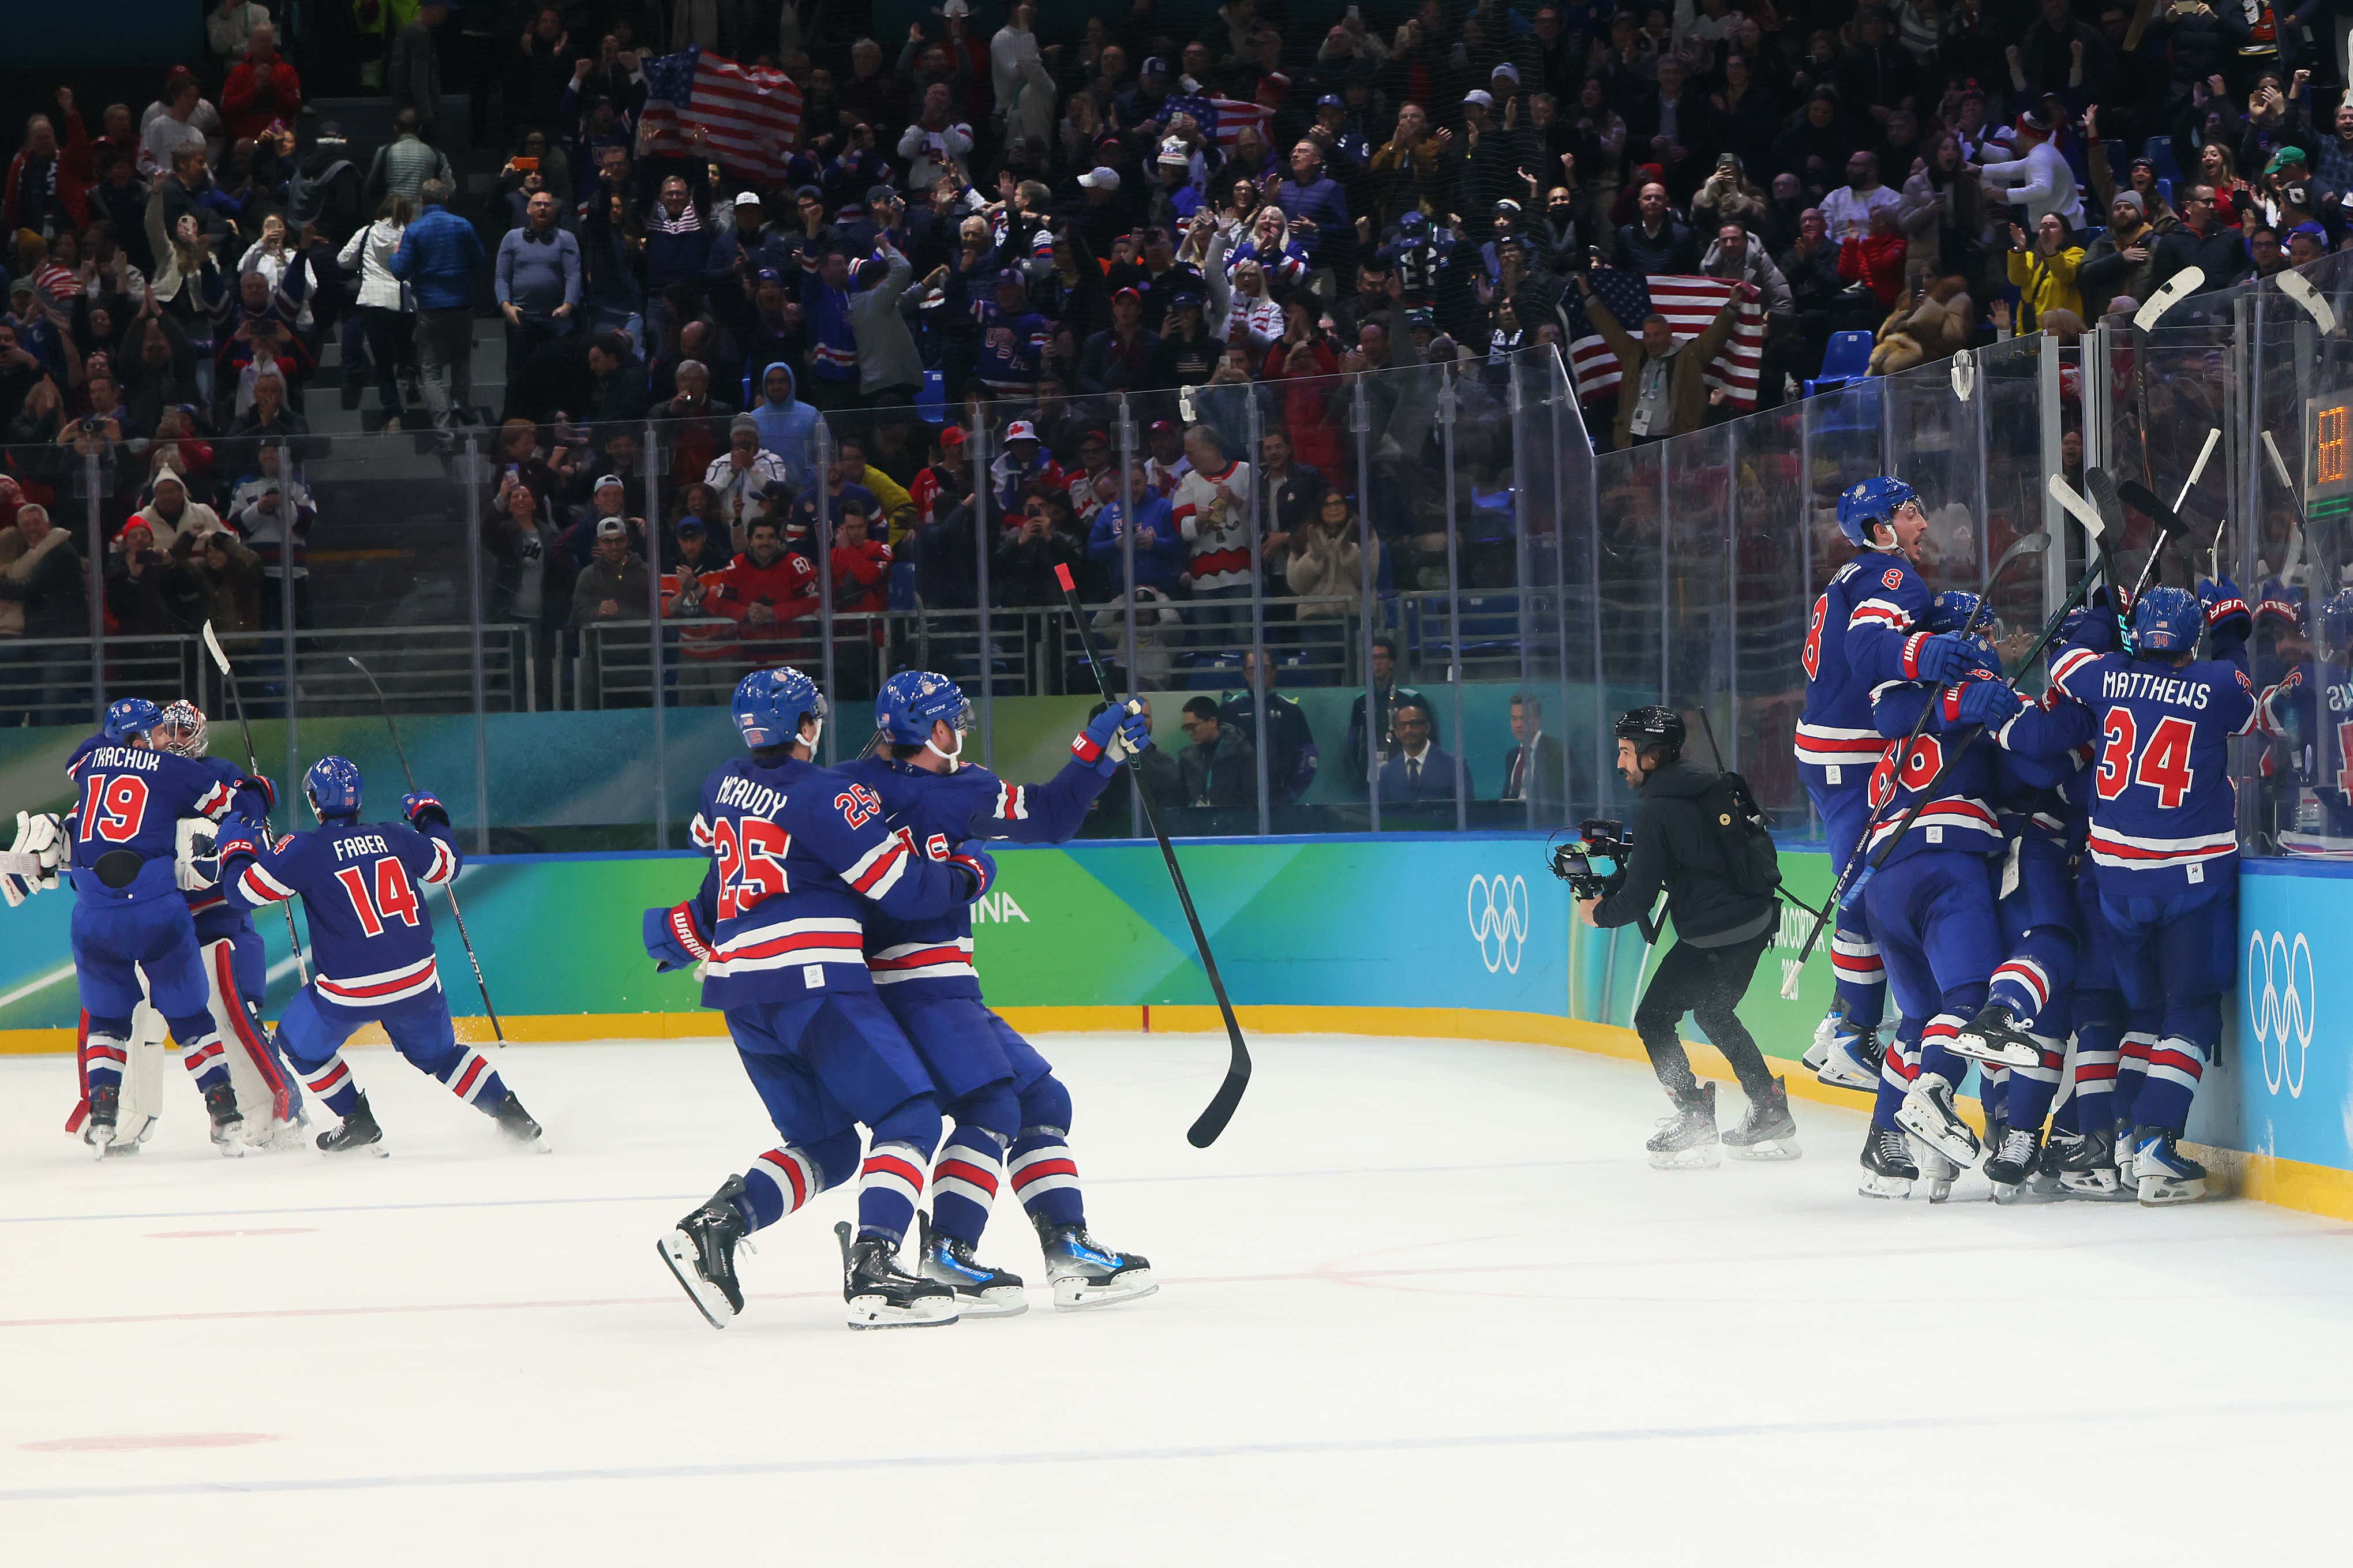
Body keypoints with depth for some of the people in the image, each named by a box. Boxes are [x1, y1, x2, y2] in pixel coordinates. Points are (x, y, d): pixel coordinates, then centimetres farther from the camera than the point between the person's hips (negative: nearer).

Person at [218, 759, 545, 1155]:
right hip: (418, 980, 4)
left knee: (302, 1045, 22)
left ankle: (360, 1126, 21)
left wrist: (235, 846, 15)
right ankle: (514, 1118, 16)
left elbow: (243, 891, -4)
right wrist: (431, 817, 37)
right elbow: (447, 865, 19)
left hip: (351, 989, -4)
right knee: (438, 1053, 25)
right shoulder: (395, 837, 2)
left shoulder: (304, 851, -9)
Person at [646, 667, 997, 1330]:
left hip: (740, 991, 8)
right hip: (812, 978, -8)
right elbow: (903, 889, -8)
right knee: (909, 1119, -6)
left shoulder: (723, 785, 14)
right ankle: (872, 1269, -24)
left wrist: (686, 929, 49)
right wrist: (969, 872, 9)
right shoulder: (828, 796, -8)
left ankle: (716, 1221, -7)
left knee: (825, 1147, 14)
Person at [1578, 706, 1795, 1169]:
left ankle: (1693, 1121, -3)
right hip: (1756, 919, 9)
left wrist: (1599, 913, 7)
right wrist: (1604, 886, 16)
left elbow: (1638, 900, -13)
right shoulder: (1707, 785, 12)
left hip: (1715, 935, -9)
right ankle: (1771, 1116, 27)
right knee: (1714, 1013, 27)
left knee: (1653, 1018, 3)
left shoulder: (1658, 812, -15)